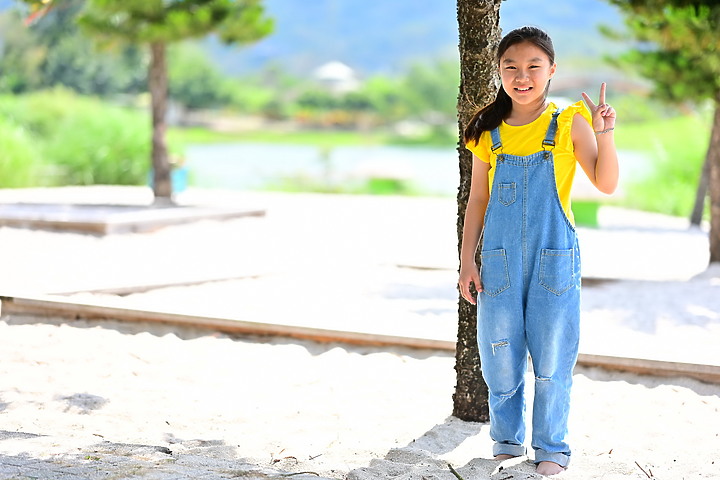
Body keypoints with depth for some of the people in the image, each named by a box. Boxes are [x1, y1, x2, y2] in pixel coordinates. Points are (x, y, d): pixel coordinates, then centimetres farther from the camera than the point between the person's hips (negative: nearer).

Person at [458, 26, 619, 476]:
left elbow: (607, 184, -4)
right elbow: (477, 200, 10)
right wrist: (468, 261, 6)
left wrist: (604, 133, -18)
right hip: (500, 260, 2)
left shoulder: (569, 124, -1)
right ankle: (507, 442, 24)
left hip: (554, 259, -2)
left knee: (552, 358, 1)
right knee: (501, 358, 7)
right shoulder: (489, 132, 6)